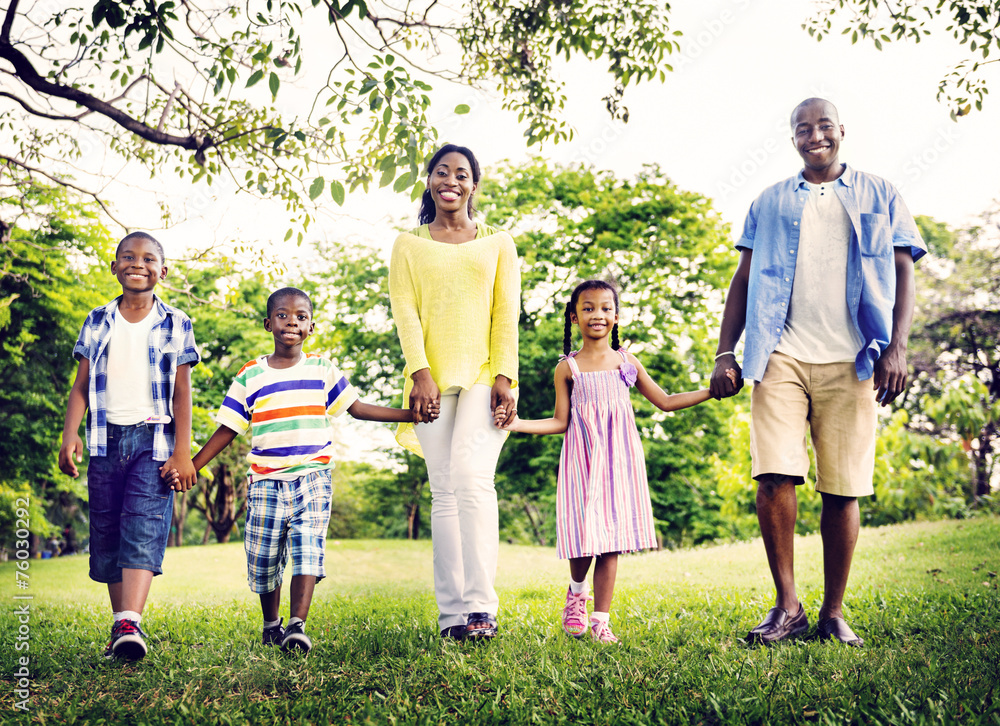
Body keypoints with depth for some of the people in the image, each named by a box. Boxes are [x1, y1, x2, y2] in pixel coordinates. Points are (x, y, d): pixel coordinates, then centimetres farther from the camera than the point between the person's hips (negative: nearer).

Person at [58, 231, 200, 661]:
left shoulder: (175, 324, 6)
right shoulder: (97, 322, 12)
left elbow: (182, 391, 3)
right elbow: (81, 386, 10)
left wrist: (183, 452, -4)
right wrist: (69, 436, -4)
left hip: (153, 437, -3)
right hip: (107, 439, 3)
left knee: (143, 529, -16)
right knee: (106, 536, 4)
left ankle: (130, 625, -26)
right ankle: (122, 628, 13)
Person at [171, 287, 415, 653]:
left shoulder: (323, 371, 7)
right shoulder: (250, 376, 5)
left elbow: (357, 408, 10)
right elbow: (227, 430, 9)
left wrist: (411, 414, 2)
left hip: (313, 476, 0)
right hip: (265, 480, 1)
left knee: (307, 548, -15)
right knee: (263, 558, 5)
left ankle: (297, 625, -16)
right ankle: (271, 623, 27)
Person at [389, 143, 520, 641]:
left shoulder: (497, 243, 16)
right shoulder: (409, 245, 17)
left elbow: (506, 314, 8)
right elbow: (405, 311, 5)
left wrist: (504, 376, -6)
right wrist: (420, 372, -10)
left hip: (483, 373, -1)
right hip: (433, 377, 1)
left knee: (472, 477, -19)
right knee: (444, 492, -2)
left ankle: (480, 605, -19)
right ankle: (452, 612, -2)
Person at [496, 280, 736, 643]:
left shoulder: (627, 362, 8)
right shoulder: (568, 368, 3)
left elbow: (665, 402, 13)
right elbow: (560, 422, 5)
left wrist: (712, 390, 7)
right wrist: (517, 423, -7)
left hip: (618, 461, 1)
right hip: (583, 462, -1)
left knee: (611, 543, -2)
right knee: (584, 536, -6)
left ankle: (601, 619, 6)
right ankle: (576, 592, 26)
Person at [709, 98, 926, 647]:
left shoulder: (878, 196, 16)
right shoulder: (769, 203, 19)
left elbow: (902, 272, 9)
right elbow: (742, 281, 15)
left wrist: (897, 347, -5)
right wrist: (724, 354, 4)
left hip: (851, 360, 0)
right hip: (782, 355, 1)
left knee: (842, 489, -1)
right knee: (774, 478, -13)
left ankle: (834, 612, 10)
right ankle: (786, 606, -2)